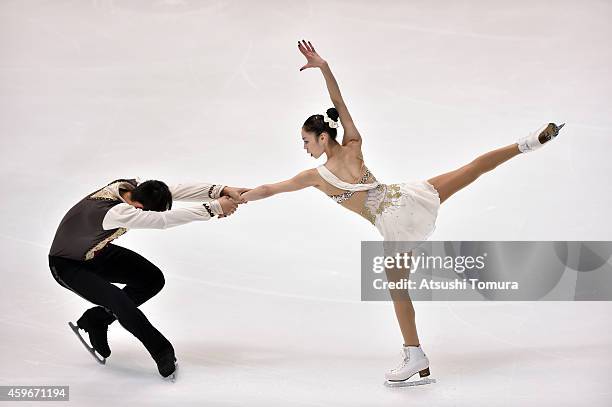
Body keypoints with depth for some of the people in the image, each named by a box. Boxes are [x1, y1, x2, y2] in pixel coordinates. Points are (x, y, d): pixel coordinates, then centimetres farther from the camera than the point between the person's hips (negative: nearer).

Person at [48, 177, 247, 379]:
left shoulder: (131, 187, -19)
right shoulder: (116, 213, -42)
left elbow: (177, 190, -26)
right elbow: (164, 220, -48)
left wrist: (222, 190, -38)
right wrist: (215, 207, -47)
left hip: (97, 253, 8)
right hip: (67, 265, -8)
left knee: (153, 279, -2)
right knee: (120, 302, -25)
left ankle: (94, 321, 12)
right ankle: (163, 352, -4)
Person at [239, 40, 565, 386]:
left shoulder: (317, 176, 2)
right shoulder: (353, 147, 10)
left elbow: (268, 189, 9)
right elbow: (340, 103, 14)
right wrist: (324, 67, 11)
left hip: (394, 223, -4)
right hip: (408, 195, 4)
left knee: (397, 286, 9)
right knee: (472, 168, 12)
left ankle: (416, 357, 15)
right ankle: (533, 140, 7)